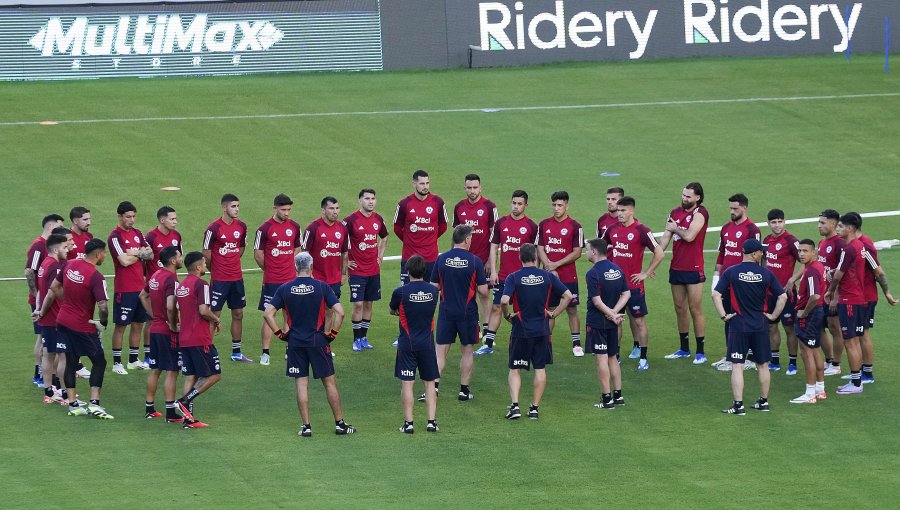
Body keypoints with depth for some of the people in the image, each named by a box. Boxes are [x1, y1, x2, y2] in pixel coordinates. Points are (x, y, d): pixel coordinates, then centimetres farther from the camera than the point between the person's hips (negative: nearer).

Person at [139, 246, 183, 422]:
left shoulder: (155, 276, 9)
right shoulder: (171, 279, -19)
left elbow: (143, 296, 24)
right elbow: (170, 307, -31)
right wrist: (173, 325, -17)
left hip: (155, 328, 9)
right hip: (168, 333, -9)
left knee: (155, 370, 16)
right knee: (172, 371, -4)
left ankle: (149, 408, 21)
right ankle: (170, 413, -5)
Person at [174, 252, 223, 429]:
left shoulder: (180, 286, 12)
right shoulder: (201, 284, -12)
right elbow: (203, 310, -21)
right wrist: (217, 320, -4)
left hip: (184, 339, 8)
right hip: (200, 339, -8)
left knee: (191, 377, 9)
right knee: (214, 375, 1)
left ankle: (189, 419, 4)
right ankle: (184, 401, -10)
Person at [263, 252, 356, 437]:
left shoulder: (285, 289, -1)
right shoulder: (321, 287, -7)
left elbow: (268, 314, -6)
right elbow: (339, 312, -13)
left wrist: (280, 333, 2)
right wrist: (332, 333, -2)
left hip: (295, 343, 2)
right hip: (318, 342, -1)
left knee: (301, 384, 6)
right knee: (330, 382, 8)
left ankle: (306, 426, 5)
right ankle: (340, 423, 13)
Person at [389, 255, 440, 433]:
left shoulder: (400, 292, -12)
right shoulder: (433, 291, -3)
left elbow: (392, 311, 5)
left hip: (407, 343, -3)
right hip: (427, 343, 3)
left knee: (407, 383, 2)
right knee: (429, 383, 11)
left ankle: (408, 423, 0)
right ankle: (431, 421, 7)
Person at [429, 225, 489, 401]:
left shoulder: (441, 259, -4)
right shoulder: (474, 261, -10)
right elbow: (483, 291, -9)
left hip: (446, 312, 1)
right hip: (468, 312, -1)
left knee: (441, 350, 5)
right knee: (466, 351, 11)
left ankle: (434, 387, -5)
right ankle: (464, 390, 14)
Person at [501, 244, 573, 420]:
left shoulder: (514, 278, -8)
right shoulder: (547, 276, 0)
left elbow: (504, 301, -21)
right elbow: (568, 296, -1)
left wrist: (507, 316, -3)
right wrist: (553, 313, 6)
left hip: (520, 331, -2)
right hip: (542, 331, 2)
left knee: (515, 369, 8)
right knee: (540, 369, 11)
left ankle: (514, 405, -6)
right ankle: (535, 407, 11)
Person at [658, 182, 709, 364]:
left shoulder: (700, 213, -10)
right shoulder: (676, 212, 10)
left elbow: (689, 236, -22)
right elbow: (665, 237, 7)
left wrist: (675, 228, -4)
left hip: (693, 269, -7)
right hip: (676, 267, 7)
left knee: (695, 310, -3)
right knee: (680, 308, 13)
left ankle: (701, 352, 3)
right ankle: (684, 349, 24)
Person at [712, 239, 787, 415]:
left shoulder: (731, 272, -5)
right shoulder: (766, 274, -3)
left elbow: (716, 295, -11)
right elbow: (783, 297, -3)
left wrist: (724, 315, -4)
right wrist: (773, 315, 6)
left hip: (738, 326, -2)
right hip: (760, 327, 2)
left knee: (737, 366, -1)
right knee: (762, 365, 15)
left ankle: (738, 405, -7)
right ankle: (763, 402, 23)